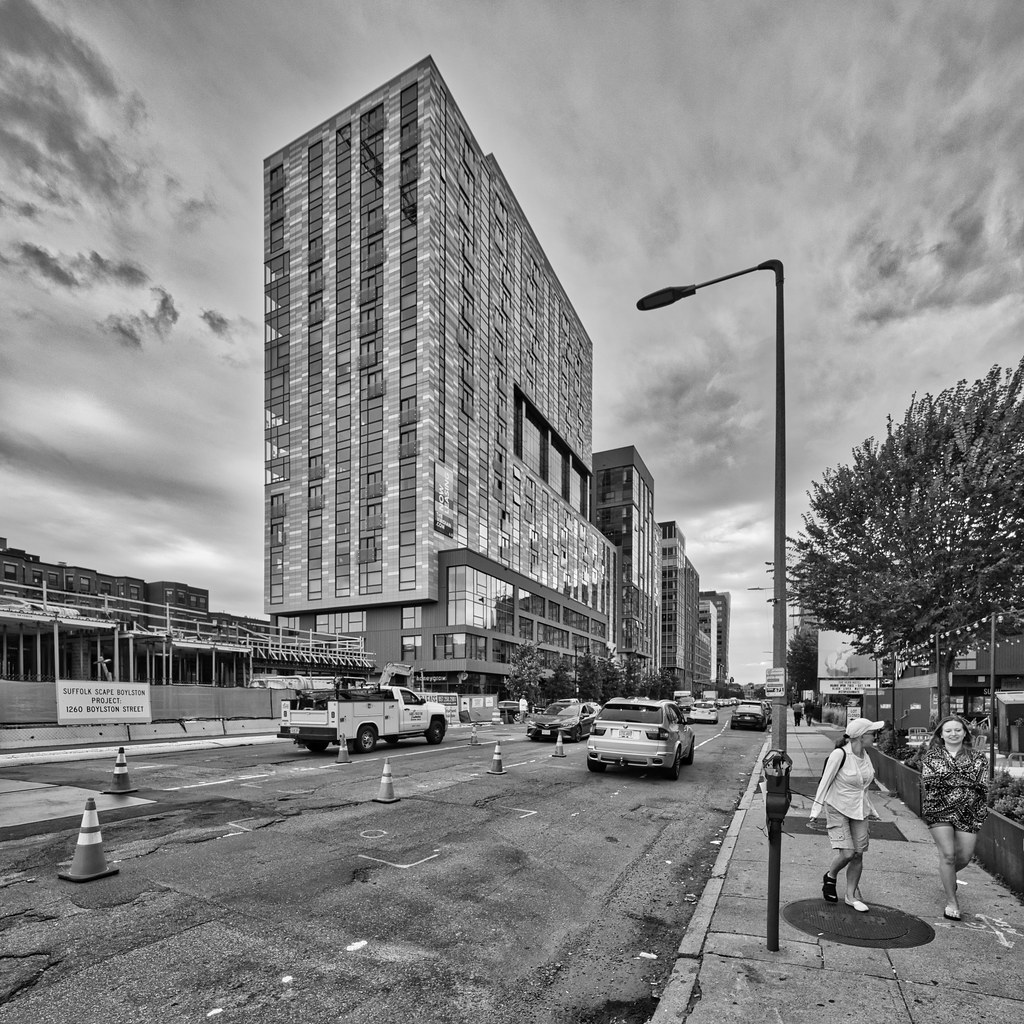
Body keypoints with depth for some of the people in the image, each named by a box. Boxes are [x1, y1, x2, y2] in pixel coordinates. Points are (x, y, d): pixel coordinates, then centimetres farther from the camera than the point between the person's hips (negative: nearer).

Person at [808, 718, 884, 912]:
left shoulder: (864, 755, 3)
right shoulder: (839, 754, -19)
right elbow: (824, 783, -16)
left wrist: (871, 809, 24)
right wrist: (815, 811, -17)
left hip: (859, 810, 7)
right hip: (837, 809, -6)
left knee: (858, 854, 5)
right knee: (846, 853, -12)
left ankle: (851, 895, 21)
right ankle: (830, 877, 18)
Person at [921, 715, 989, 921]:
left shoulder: (977, 758, 5)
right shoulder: (931, 757, 3)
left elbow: (982, 786, -2)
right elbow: (928, 782, -6)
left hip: (968, 813, 2)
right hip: (939, 811, -2)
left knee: (964, 857, 6)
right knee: (947, 854, -8)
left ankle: (948, 876, 41)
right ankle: (952, 901, 7)